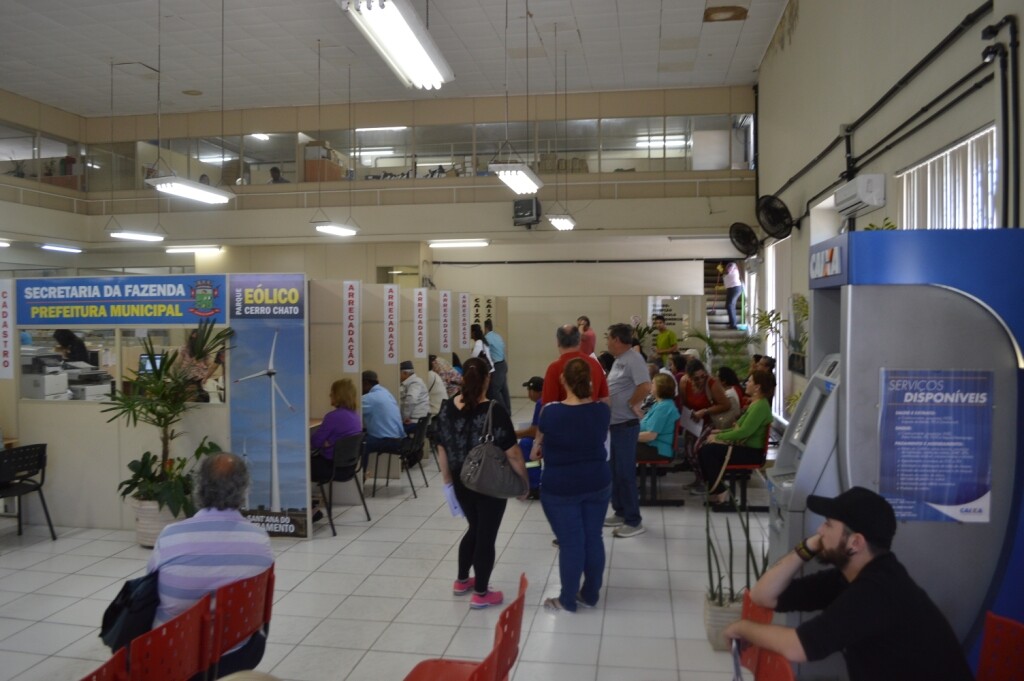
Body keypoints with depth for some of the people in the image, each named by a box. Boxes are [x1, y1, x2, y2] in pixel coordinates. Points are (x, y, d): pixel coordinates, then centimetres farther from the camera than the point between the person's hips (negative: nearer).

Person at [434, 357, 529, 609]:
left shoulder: (448, 409, -4)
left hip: (462, 482, 5)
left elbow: (442, 449, 4)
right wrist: (524, 480, -3)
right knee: (486, 535, 8)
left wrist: (448, 480, 16)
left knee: (475, 529, 24)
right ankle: (481, 594, 18)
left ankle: (462, 581, 36)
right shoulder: (494, 411, -19)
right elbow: (512, 453, -17)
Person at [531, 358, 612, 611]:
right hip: (598, 483, 4)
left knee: (570, 542, 5)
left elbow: (540, 435, 3)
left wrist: (537, 446, 26)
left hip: (561, 488, -4)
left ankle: (567, 600, 18)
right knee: (593, 538, 13)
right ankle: (591, 594, 27)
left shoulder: (551, 412, -18)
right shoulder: (602, 410, -8)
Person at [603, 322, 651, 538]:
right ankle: (620, 512, 28)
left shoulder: (633, 359, -18)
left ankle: (634, 521, 5)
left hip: (626, 425, -10)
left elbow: (645, 387, -30)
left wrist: (631, 404, -18)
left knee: (625, 473, -4)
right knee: (616, 471, 17)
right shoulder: (618, 361, 12)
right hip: (615, 424, 10)